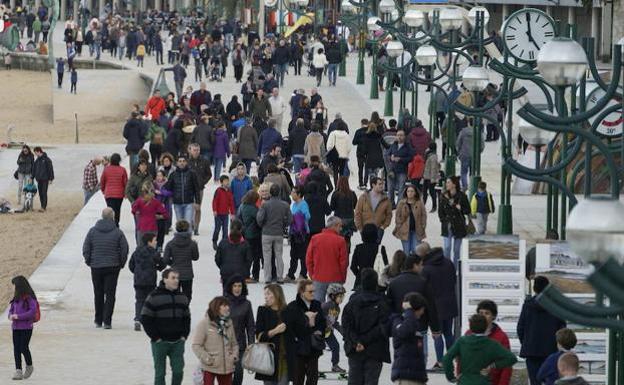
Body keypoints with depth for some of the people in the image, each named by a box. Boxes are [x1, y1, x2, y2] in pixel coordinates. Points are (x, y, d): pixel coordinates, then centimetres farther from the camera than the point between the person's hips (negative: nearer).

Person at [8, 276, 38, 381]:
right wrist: (11, 315, -7)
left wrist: (18, 316, -20)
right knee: (16, 349, 0)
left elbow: (33, 312, -18)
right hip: (16, 327, 6)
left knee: (24, 348, -8)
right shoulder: (16, 298, 11)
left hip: (26, 327, -6)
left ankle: (29, 367, 17)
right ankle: (18, 371, 0)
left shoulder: (29, 298, -10)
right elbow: (11, 309, 17)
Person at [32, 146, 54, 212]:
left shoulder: (47, 159, -9)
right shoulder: (37, 160, 12)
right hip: (39, 179, 7)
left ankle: (43, 207, -13)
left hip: (45, 179, -7)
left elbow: (50, 169, -9)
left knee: (44, 193, -10)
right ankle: (43, 206, 14)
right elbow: (34, 169, 19)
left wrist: (51, 179, -12)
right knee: (40, 193, 8)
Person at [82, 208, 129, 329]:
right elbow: (125, 250, -5)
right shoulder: (118, 232, -6)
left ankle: (98, 320, 18)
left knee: (98, 295, 13)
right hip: (112, 267, -2)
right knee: (110, 295, 1)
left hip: (96, 267, 2)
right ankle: (107, 321, -7)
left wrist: (89, 262, 12)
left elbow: (85, 249, 0)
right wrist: (121, 263, 8)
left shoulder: (93, 231, -1)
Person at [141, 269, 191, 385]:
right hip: (160, 343, -4)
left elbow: (186, 318, 18)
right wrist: (156, 337, -10)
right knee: (160, 373, 3)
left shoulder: (182, 297, 9)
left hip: (178, 342, 4)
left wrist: (184, 335, 5)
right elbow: (145, 319, -8)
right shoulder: (154, 297, -8)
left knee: (178, 371, 2)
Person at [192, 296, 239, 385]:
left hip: (227, 367, 6)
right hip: (209, 367, -6)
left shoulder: (229, 323, 8)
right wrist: (207, 358, -16)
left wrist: (234, 355, 1)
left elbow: (234, 343, 18)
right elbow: (196, 345, -9)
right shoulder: (204, 323, -9)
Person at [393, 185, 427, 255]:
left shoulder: (420, 203, 0)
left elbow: (423, 216, 4)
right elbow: (398, 216, 4)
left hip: (417, 231, 0)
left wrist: (422, 227, -3)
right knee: (406, 251, 4)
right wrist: (399, 227, -4)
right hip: (405, 231, 0)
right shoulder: (401, 203, 0)